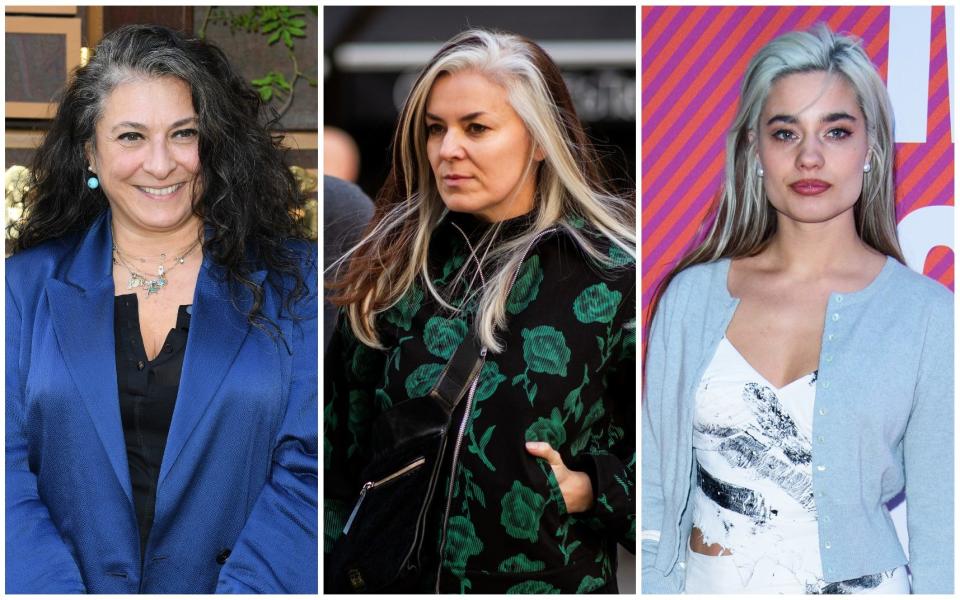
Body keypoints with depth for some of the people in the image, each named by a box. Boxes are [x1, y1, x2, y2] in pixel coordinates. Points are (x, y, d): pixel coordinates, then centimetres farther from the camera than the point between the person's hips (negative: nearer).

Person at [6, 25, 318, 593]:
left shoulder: (291, 277, 5)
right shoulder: (28, 285, 9)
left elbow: (306, 468, -2)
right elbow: (10, 469, 2)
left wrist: (242, 590, -14)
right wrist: (57, 590, -12)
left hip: (237, 581, 0)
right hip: (72, 579, 1)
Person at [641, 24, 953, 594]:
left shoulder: (929, 316, -8)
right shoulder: (691, 296, -3)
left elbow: (939, 525, -5)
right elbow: (655, 488, 1)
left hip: (857, 582, -1)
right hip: (706, 584, 2)